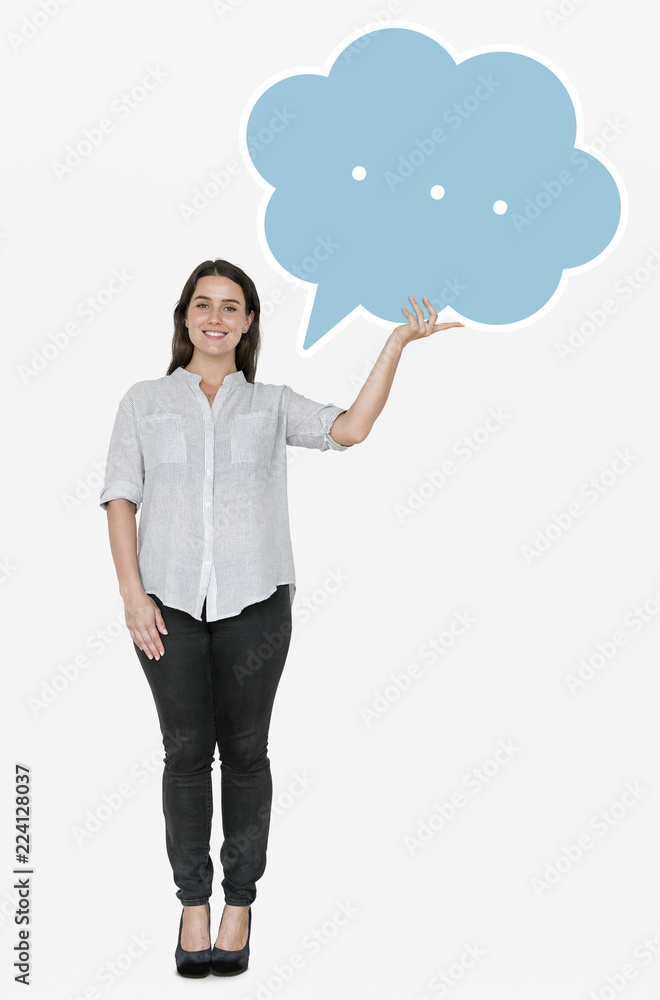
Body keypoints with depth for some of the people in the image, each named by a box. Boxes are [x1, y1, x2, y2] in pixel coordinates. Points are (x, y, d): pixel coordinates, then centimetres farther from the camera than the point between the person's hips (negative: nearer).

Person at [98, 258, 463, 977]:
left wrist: (395, 344, -11)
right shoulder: (143, 402, 11)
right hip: (169, 602, 0)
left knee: (244, 751, 6)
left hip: (254, 601, 0)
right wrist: (133, 594, -6)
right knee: (185, 752, 4)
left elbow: (349, 430, -6)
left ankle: (239, 904, 19)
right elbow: (120, 498, 5)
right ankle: (193, 904, 17)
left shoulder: (272, 404, 10)